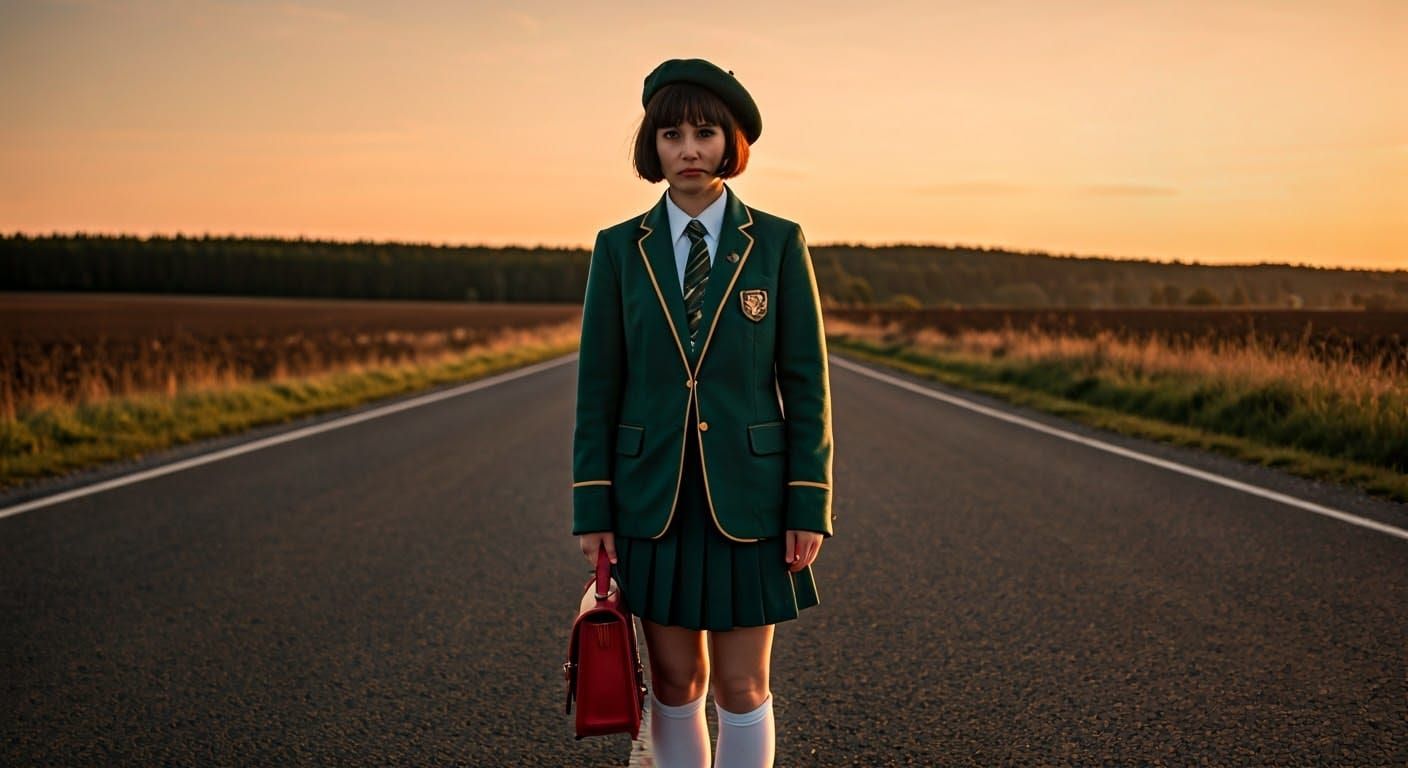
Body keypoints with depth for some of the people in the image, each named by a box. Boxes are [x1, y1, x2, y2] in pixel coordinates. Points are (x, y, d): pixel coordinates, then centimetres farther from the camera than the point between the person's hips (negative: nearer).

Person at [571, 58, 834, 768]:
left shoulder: (778, 244, -1)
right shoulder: (620, 249, 1)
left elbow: (806, 380, -2)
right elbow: (597, 385, 2)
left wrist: (810, 505, -6)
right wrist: (592, 510, -2)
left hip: (747, 498, -1)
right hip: (654, 496, 1)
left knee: (742, 688, 4)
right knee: (675, 683, 11)